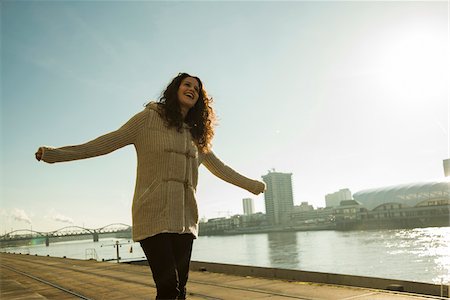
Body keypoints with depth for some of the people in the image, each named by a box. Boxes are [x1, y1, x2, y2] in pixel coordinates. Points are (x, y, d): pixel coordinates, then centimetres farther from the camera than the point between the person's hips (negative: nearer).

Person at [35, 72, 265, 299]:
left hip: (185, 220, 5)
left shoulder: (196, 135, 17)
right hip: (154, 216, -5)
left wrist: (252, 185, 35)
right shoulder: (150, 117, 3)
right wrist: (54, 154, -8)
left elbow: (219, 168, 28)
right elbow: (105, 143, -1)